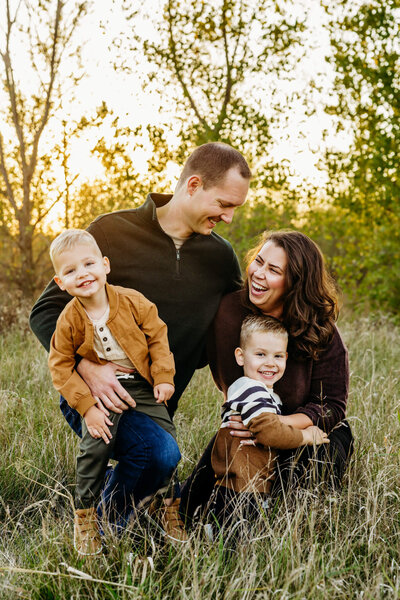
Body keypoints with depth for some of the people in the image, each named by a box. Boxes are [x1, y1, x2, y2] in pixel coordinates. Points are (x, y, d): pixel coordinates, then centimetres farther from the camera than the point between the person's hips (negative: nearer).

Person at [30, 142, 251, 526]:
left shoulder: (220, 257, 2)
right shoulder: (112, 232, -10)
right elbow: (46, 312, -10)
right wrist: (87, 366, -27)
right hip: (94, 391, -5)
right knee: (156, 452, -32)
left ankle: (105, 479, 37)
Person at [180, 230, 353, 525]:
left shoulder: (322, 332, -21)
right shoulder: (229, 310, -14)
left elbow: (332, 406, -17)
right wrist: (240, 416, -9)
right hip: (245, 427, 3)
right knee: (191, 508, -4)